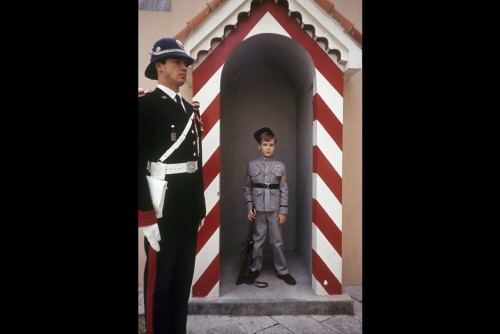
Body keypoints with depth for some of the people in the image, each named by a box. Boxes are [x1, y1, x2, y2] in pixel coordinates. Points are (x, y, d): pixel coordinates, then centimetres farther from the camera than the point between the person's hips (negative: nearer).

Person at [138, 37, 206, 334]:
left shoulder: (191, 110, 14)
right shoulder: (146, 105, -7)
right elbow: (139, 165, -14)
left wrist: (200, 206, 13)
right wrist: (147, 217, -18)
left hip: (189, 212, 7)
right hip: (162, 212, -7)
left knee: (183, 281, 18)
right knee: (160, 283, 8)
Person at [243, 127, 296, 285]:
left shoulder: (280, 166, -1)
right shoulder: (252, 165, -1)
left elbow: (284, 189, 0)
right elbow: (247, 187, 3)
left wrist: (283, 210, -4)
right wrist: (249, 206, -4)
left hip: (274, 209, 0)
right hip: (258, 209, 0)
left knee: (277, 240, 7)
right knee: (257, 239, 11)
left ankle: (283, 271, 22)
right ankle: (255, 268, 28)